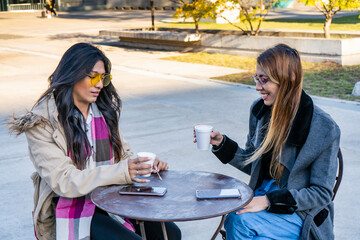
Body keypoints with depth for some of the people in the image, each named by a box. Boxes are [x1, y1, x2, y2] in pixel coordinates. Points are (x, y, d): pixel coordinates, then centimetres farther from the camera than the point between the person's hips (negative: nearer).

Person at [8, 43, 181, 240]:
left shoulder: (105, 109, 9)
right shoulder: (43, 122, -10)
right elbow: (63, 181, -18)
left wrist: (147, 165, -5)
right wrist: (123, 172, -29)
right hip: (71, 207, -6)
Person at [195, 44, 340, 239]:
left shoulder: (323, 128, -15)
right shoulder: (260, 110, 2)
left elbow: (321, 193, -12)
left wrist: (269, 200, -20)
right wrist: (220, 143, -1)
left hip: (299, 212, -4)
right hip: (262, 195, 5)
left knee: (240, 220, -29)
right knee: (234, 219, -29)